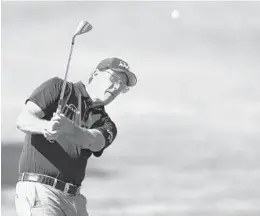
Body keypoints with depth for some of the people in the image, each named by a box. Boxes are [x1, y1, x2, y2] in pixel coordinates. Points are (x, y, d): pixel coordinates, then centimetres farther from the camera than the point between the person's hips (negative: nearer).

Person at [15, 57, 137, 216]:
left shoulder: (106, 125, 15)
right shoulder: (57, 87, 6)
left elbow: (93, 142, -11)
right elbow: (23, 121, -7)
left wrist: (69, 127, -34)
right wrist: (46, 126, -31)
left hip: (74, 200, 6)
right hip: (38, 189, -6)